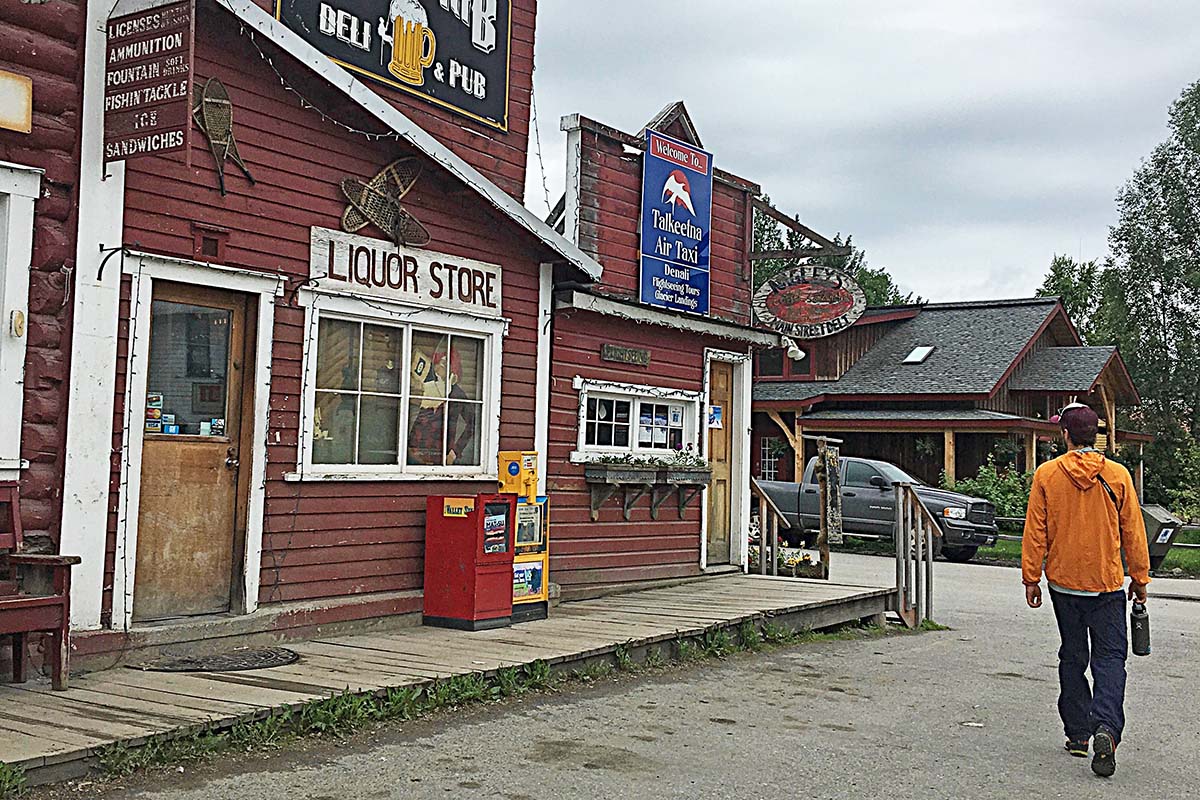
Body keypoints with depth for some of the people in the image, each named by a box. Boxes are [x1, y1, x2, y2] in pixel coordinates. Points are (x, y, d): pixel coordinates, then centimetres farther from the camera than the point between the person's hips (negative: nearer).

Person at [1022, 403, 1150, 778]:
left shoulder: (1046, 475, -5)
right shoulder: (1118, 475, -4)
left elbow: (1035, 532, -4)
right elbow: (1133, 532, 1)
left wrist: (1031, 578, 3)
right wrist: (1139, 578, 11)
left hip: (1063, 582, 1)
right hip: (1107, 584, -1)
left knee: (1072, 658, 13)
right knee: (1109, 658, 2)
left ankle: (1078, 734, 18)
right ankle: (1106, 727, -18)